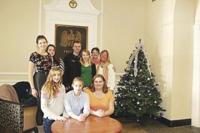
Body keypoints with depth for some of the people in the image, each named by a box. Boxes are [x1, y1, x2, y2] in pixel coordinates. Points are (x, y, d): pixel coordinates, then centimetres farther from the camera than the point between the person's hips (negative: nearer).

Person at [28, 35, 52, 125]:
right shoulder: (34, 55, -7)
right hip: (38, 81, -5)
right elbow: (30, 73, -9)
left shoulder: (49, 55, 9)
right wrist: (33, 88, -13)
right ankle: (40, 124, 20)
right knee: (40, 103, 1)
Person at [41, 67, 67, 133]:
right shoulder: (46, 88, -11)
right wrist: (56, 116, -21)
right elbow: (43, 107, -15)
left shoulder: (62, 87, 2)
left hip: (60, 118, 4)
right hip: (49, 119, -4)